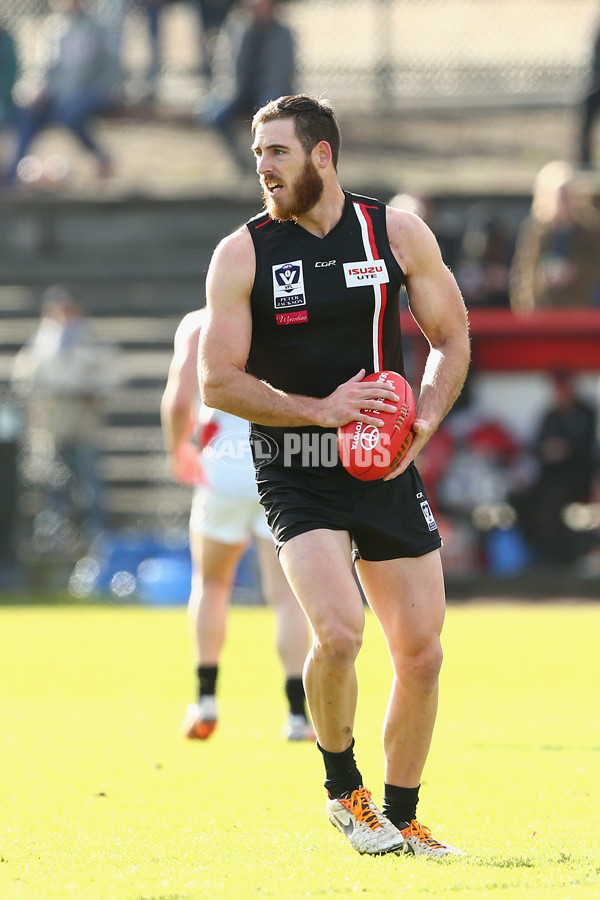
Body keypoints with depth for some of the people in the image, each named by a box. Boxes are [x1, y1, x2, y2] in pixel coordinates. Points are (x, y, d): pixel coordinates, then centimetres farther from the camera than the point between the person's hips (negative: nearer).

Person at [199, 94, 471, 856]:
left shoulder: (398, 235, 2)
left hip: (388, 470, 3)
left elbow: (452, 340, 9)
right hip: (296, 474, -3)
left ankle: (401, 820, 21)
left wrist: (424, 420, -10)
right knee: (338, 632, -22)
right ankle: (342, 787, 3)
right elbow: (217, 380, -6)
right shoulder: (242, 254, -4)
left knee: (421, 652, 3)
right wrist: (319, 410, -19)